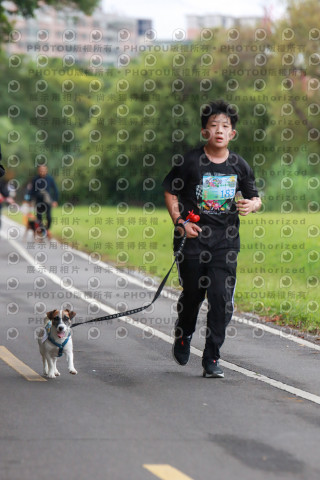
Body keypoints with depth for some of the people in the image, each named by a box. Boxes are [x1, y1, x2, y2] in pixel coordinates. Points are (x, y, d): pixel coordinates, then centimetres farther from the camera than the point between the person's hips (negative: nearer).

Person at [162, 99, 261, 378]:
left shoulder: (239, 166, 4)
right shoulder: (190, 161, -4)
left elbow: (255, 197, 14)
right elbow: (170, 192, 4)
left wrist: (252, 204, -10)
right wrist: (180, 222, -7)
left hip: (225, 242, 2)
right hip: (194, 238, -1)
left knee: (221, 298, -6)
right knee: (192, 295, 9)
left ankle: (212, 358, 2)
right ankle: (183, 336, 40)